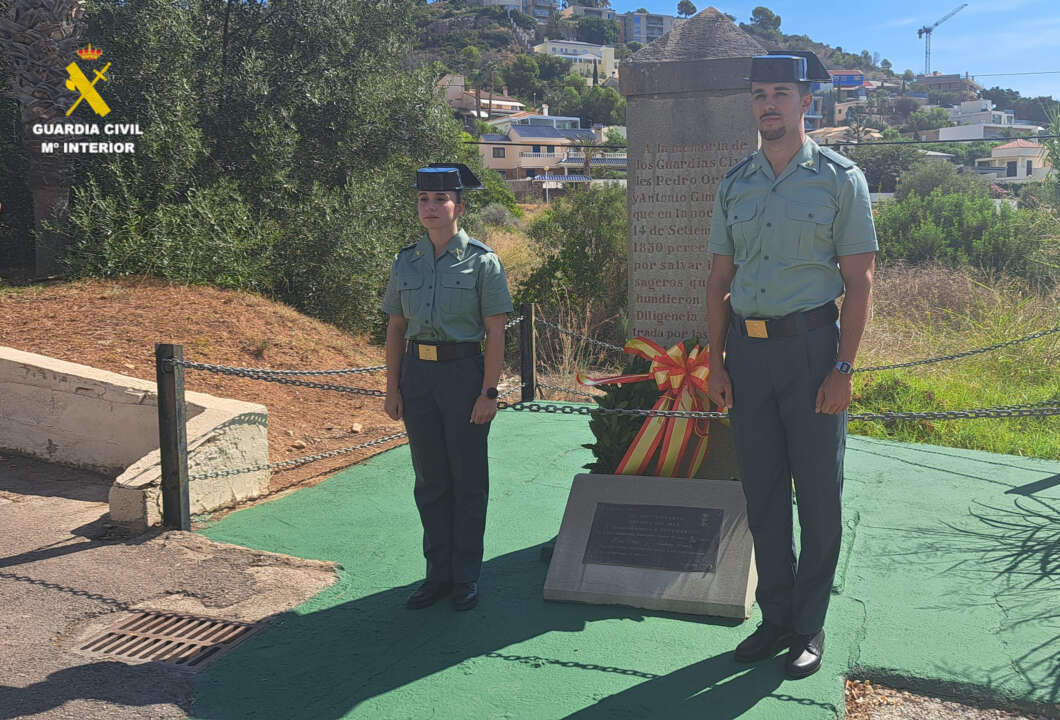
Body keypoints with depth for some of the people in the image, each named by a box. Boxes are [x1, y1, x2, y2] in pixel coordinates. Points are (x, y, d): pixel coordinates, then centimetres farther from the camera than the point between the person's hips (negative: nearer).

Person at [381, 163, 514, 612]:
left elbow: (495, 334, -7)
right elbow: (395, 328, 10)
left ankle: (466, 578, 19)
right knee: (429, 478, 11)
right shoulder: (405, 262, 6)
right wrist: (392, 388, 5)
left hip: (464, 371, -4)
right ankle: (438, 574, 23)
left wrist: (489, 392, -12)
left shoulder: (481, 262, -5)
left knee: (468, 480, 6)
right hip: (417, 373, 4)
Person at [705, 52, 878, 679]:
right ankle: (776, 618, 26)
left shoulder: (840, 178, -2)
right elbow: (719, 280, 12)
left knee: (819, 496, 5)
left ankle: (810, 627, 21)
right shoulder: (735, 183, 9)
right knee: (762, 493, 11)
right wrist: (716, 363, 5)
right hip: (747, 350, 4)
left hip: (811, 346, -4)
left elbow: (859, 282, -4)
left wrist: (843, 369, -11)